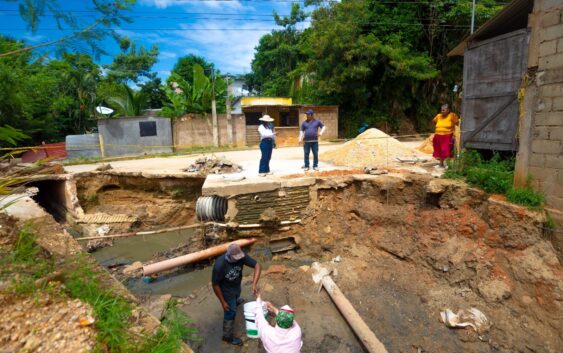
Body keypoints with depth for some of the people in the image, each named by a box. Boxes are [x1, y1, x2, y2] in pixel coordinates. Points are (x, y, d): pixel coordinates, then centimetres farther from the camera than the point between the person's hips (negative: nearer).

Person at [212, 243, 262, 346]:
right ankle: (228, 336, 32)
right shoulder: (220, 265, -41)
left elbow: (257, 265, -25)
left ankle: (236, 300, 74)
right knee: (231, 313, 9)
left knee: (236, 299, 37)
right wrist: (223, 302, -19)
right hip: (226, 291, -6)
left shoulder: (241, 256, -29)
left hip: (237, 286, 6)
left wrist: (254, 284, -36)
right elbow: (215, 285, -27)